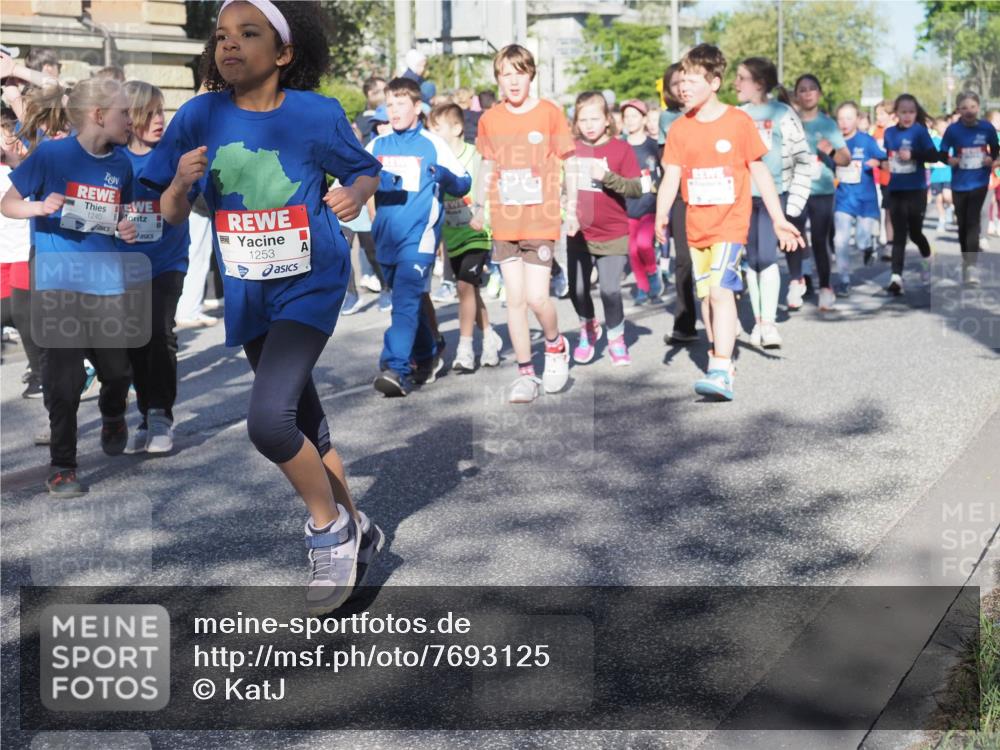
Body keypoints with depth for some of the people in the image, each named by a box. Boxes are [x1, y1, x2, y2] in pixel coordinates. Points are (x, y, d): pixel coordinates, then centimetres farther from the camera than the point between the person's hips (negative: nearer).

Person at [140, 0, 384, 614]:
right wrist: (180, 183, -20)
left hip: (311, 284, -4)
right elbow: (172, 216, 2)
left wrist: (356, 194, -20)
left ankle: (330, 526, 4)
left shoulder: (318, 115, -12)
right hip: (249, 295, 4)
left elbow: (367, 172, 2)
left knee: (269, 419, -21)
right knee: (306, 431, 14)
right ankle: (357, 531, 35)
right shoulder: (200, 117, -4)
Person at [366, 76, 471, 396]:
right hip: (386, 236, 5)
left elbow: (464, 184, 3)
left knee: (406, 299, -17)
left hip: (420, 235, -5)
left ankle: (395, 369, -24)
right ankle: (428, 358, 32)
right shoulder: (377, 145, 11)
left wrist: (444, 175, -18)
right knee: (408, 299, 15)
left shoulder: (433, 145, 1)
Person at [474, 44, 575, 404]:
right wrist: (478, 207, 10)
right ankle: (525, 372, 13)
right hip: (504, 223, 3)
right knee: (515, 299, 4)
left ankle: (555, 345, 21)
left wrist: (571, 211, 0)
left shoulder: (550, 114, -3)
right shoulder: (490, 119, 5)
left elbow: (568, 165, 2)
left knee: (536, 297, -10)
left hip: (541, 222, -3)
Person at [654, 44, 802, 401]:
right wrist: (661, 215, -19)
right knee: (706, 294, 11)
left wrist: (779, 220, 3)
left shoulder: (738, 122, -4)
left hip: (730, 223, -5)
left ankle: (721, 373, -22)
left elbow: (760, 171, 2)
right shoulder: (680, 128, 4)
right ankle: (720, 361, 25)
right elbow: (671, 176, -1)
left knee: (720, 289, -19)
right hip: (697, 227, 5)